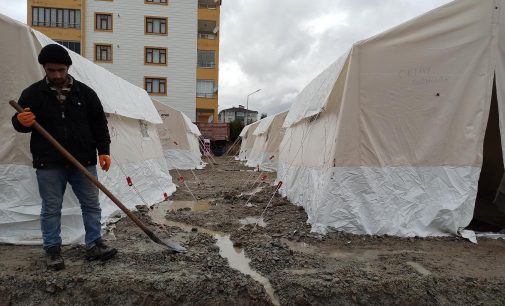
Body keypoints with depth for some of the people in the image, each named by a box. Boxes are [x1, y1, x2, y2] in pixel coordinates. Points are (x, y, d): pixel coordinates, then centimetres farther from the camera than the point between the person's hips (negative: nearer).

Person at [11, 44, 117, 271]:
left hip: (84, 161, 1)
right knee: (51, 209, 7)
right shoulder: (32, 94, 2)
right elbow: (19, 124, 6)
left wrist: (103, 150, -3)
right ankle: (53, 250, 23)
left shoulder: (85, 92, 4)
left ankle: (94, 246, 19)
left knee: (91, 204, 6)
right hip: (48, 164, -1)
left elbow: (99, 124, 6)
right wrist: (21, 122, -19)